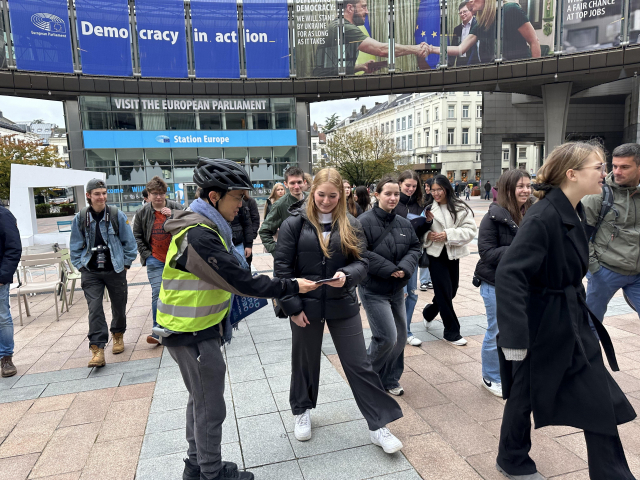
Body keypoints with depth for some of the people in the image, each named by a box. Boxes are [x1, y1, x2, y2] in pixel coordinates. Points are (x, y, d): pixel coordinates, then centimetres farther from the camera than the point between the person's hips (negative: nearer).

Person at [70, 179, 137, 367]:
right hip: (91, 272, 0)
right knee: (94, 308, -8)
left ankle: (118, 335, 37)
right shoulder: (80, 218, 1)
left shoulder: (117, 215, -4)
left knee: (119, 306, 12)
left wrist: (126, 263, 1)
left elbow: (129, 241, 2)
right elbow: (76, 246, 10)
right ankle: (97, 349, -5)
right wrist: (80, 265, 4)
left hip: (115, 270, 0)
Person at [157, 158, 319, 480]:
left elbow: (230, 276, 13)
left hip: (200, 329, 10)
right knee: (210, 408, 5)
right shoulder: (198, 236, -26)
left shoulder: (205, 227, 7)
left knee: (200, 399, 22)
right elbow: (241, 282, -27)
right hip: (191, 334, -10)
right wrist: (292, 287, -19)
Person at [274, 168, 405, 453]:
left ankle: (378, 425, 19)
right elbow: (282, 266, -7)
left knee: (359, 364, 6)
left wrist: (346, 276, -25)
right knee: (305, 361, 17)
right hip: (306, 306, -1)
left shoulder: (351, 225, 0)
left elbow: (361, 263, -2)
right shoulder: (295, 223, -6)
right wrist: (292, 306, -11)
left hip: (343, 305, 1)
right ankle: (302, 411, 41)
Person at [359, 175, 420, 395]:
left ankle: (390, 379, 32)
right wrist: (389, 269, -19)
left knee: (400, 337, 13)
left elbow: (415, 247, 7)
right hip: (373, 290, -7)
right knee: (387, 338, -9)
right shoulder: (365, 222, -15)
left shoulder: (404, 223, 6)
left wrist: (405, 268, -13)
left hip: (397, 289, 7)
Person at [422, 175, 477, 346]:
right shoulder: (428, 208, -3)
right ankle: (452, 332, 13)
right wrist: (427, 235, -19)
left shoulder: (460, 208, -3)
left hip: (453, 254, 3)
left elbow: (470, 230, -9)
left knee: (451, 291, 15)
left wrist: (449, 234, -20)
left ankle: (429, 312, 43)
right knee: (445, 292, -3)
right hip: (435, 254, -3)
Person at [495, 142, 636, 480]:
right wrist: (515, 336, -34)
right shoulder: (542, 217, -24)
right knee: (526, 396, 13)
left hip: (574, 322, 8)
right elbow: (509, 273, -32)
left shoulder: (574, 212, 4)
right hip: (541, 325, -8)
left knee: (602, 400, 13)